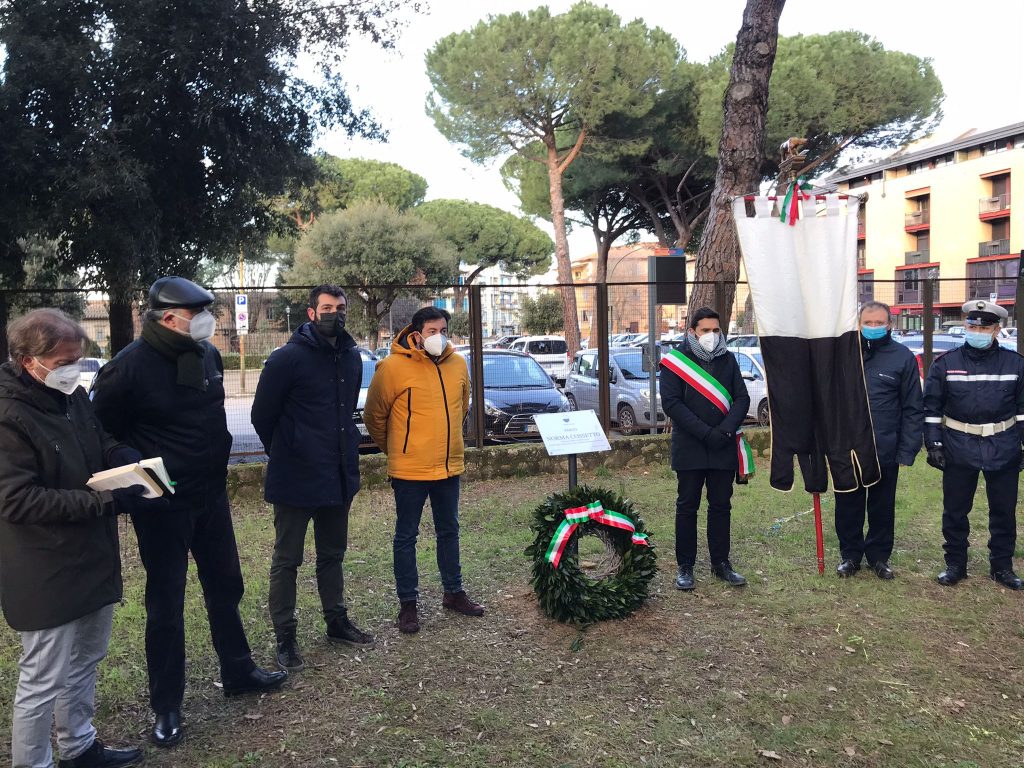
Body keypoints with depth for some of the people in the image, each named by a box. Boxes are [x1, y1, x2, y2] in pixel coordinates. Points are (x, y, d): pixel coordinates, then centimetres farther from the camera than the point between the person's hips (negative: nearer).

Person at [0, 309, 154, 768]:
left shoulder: (74, 397, 4)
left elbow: (103, 447, 15)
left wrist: (139, 464, -9)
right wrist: (107, 503, -29)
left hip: (92, 557, 9)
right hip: (46, 573, -8)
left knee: (86, 660, 23)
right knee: (44, 679, 5)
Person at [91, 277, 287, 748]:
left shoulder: (208, 355, 2)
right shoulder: (129, 368, -19)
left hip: (211, 494, 7)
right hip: (162, 504, -6)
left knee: (225, 586, 18)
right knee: (166, 603, 6)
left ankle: (237, 672, 37)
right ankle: (166, 706, 23)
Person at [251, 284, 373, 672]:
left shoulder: (351, 356, 5)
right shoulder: (287, 358, -14)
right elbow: (262, 415, -7)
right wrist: (287, 454, 2)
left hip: (339, 476, 6)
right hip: (296, 480, -6)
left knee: (332, 554, 19)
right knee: (286, 560, 7)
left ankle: (337, 621, 34)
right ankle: (285, 637, 19)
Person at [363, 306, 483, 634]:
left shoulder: (458, 364, 3)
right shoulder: (393, 366, -14)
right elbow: (374, 417, -3)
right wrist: (394, 449, 9)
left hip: (449, 466, 5)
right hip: (410, 470, -5)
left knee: (449, 531, 17)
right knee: (406, 536, 7)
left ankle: (453, 592, 33)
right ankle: (408, 604, 19)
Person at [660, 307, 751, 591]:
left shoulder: (727, 359, 8)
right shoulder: (675, 360, -4)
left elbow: (742, 398, 5)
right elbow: (671, 402, -11)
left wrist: (726, 429, -12)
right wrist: (706, 433, -17)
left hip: (724, 448, 4)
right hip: (689, 448, -3)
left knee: (721, 505, 10)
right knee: (687, 506, 5)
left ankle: (721, 562, 21)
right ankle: (685, 567, 13)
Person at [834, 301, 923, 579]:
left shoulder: (903, 357, -3)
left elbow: (913, 409, -3)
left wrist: (907, 451, -9)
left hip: (885, 451, -1)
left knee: (882, 508, 13)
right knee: (847, 507, 11)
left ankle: (879, 556, 28)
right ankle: (850, 554, 27)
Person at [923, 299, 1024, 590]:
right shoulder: (945, 364, -1)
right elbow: (931, 407, 0)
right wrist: (933, 444, -5)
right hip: (958, 450, -1)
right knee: (955, 511, 7)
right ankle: (955, 564, 22)